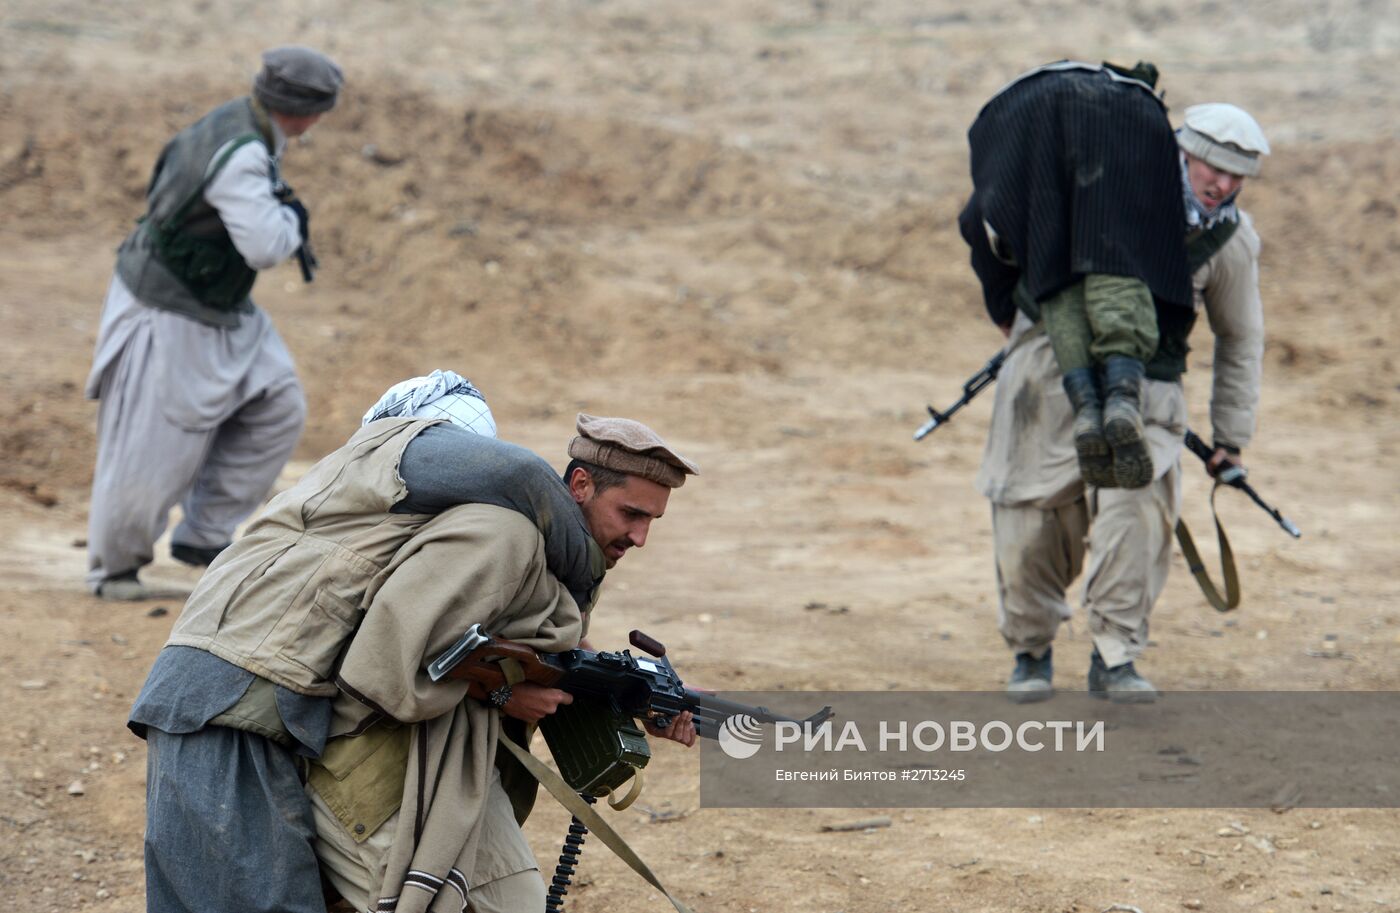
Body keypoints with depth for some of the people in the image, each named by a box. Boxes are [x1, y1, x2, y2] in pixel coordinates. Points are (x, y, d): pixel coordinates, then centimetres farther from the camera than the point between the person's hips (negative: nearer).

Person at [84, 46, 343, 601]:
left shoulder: (239, 123, 2)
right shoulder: (241, 154, -28)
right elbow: (265, 247, -33)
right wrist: (293, 218, -12)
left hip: (220, 314, 10)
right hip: (165, 317, -10)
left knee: (278, 410, 5)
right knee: (150, 454, 0)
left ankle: (205, 536, 13)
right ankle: (113, 567, 19)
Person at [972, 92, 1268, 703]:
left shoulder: (1233, 241, 0)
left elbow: (1241, 341, 14)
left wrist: (1231, 437, 16)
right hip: (1053, 370, 0)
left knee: (1134, 509, -23)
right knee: (1031, 526, 0)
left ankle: (1115, 658, -14)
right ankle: (1031, 653, 22)